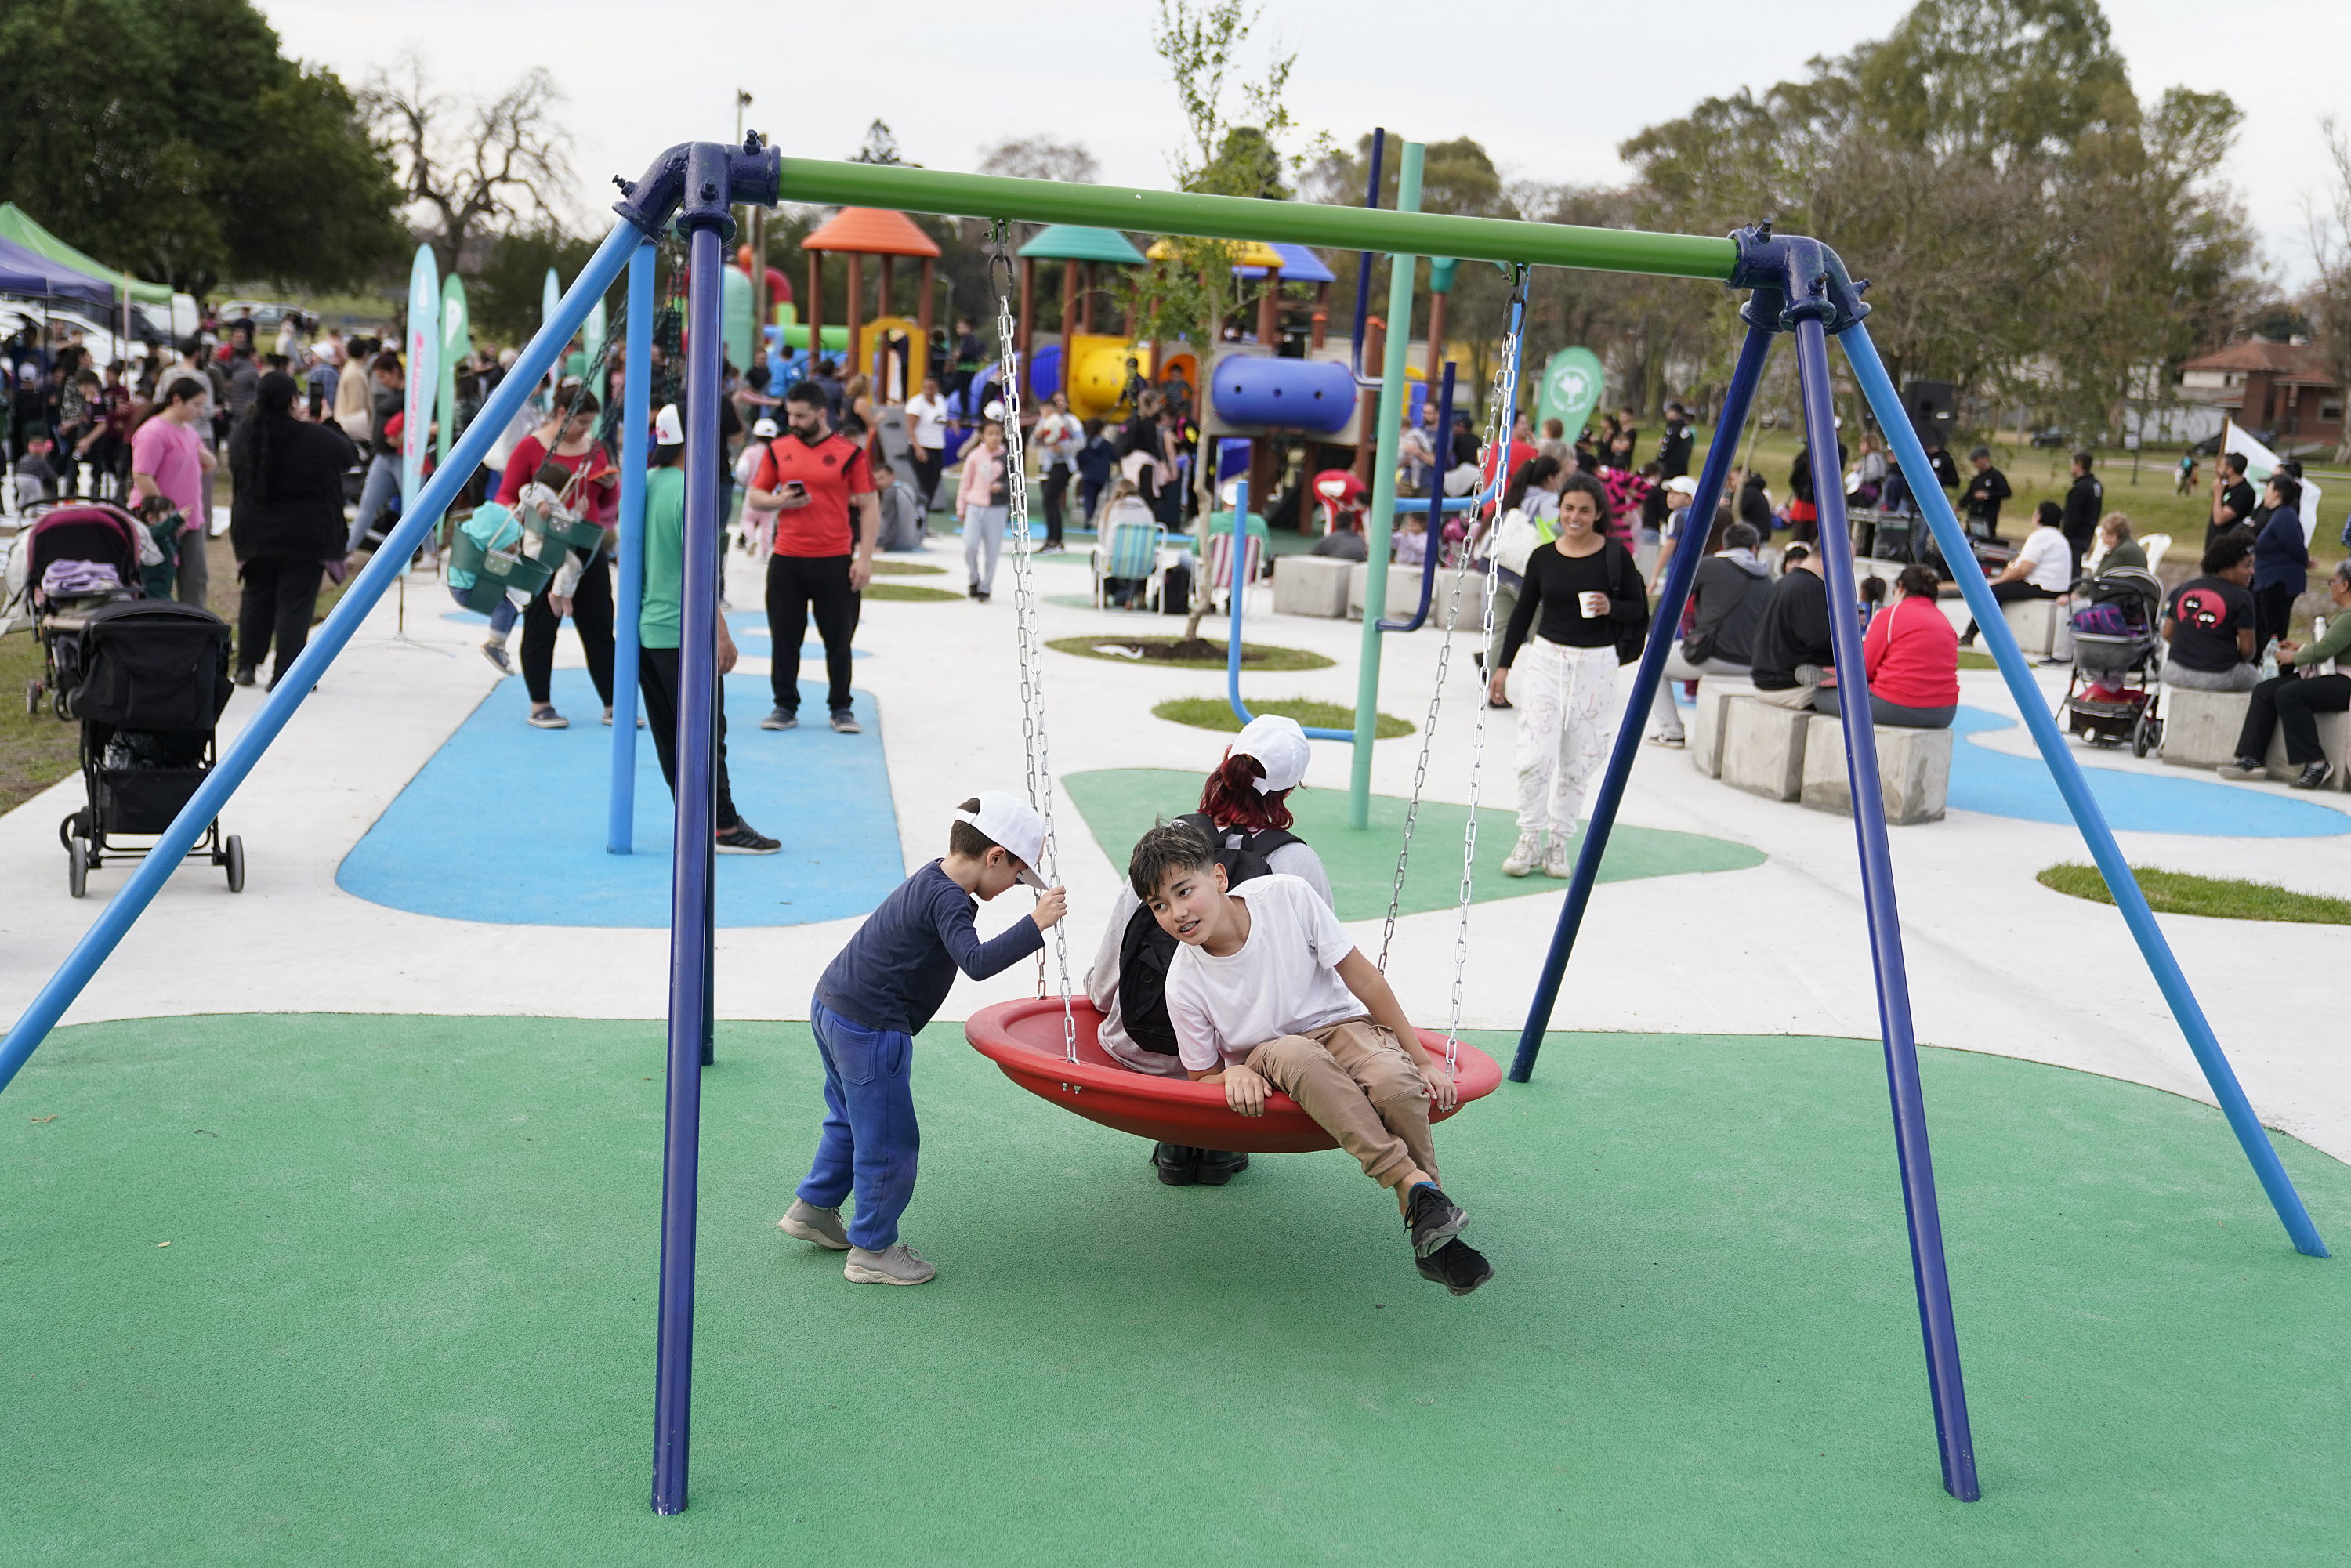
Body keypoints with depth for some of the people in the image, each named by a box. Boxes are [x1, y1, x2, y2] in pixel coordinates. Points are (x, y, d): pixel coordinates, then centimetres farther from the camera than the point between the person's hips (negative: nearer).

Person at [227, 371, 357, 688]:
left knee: (255, 597, 19)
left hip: (254, 534, 5)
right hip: (306, 538, -5)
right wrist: (328, 423, 16)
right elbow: (351, 454, 0)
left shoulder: (241, 436, -2)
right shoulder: (317, 438, -17)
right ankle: (285, 674, 0)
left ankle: (246, 665, 22)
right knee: (295, 603, 1)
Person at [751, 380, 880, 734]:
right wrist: (778, 501, -9)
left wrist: (865, 558, -8)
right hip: (786, 560, 2)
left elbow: (869, 508, -1)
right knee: (784, 638, 6)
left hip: (836, 561, -2)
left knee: (838, 638, 4)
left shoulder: (850, 452, -2)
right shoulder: (778, 449, 7)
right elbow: (755, 495, 14)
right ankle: (785, 706, 18)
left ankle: (842, 708, 17)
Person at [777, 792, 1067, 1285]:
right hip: (869, 1028, -10)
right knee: (888, 1141, 2)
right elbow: (976, 961, -35)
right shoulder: (947, 900, -21)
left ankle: (813, 1208, 41)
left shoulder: (931, 879, 8)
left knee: (851, 1119, 28)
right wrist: (1035, 924, -35)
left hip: (832, 1005, 10)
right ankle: (873, 1250, 13)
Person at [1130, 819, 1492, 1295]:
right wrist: (1235, 1074, -27)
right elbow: (1203, 1077, -1)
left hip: (1341, 1025, 1)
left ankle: (1431, 1241, -20)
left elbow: (1361, 976, -8)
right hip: (1268, 1061, -1)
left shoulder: (1286, 896, -18)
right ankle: (1415, 1184, -37)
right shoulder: (1184, 983, -16)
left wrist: (1422, 1059, -5)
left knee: (1394, 1079, -35)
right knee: (1295, 1054, -39)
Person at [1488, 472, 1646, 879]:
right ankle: (1529, 840, 6)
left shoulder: (1615, 555, -3)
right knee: (1534, 756, -8)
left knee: (1578, 762, 4)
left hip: (1596, 666, -1)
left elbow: (1639, 609, 4)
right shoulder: (1542, 557, 2)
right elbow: (1523, 612, 11)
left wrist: (1611, 608, -17)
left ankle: (1558, 843, 15)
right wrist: (1503, 665, 10)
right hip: (1547, 659, 1)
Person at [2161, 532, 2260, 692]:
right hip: (2220, 678, -3)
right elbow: (2247, 649, -9)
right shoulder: (2241, 596, -9)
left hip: (2178, 674, 3)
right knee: (2254, 675, 28)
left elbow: (2167, 634, 9)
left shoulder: (2183, 589, 5)